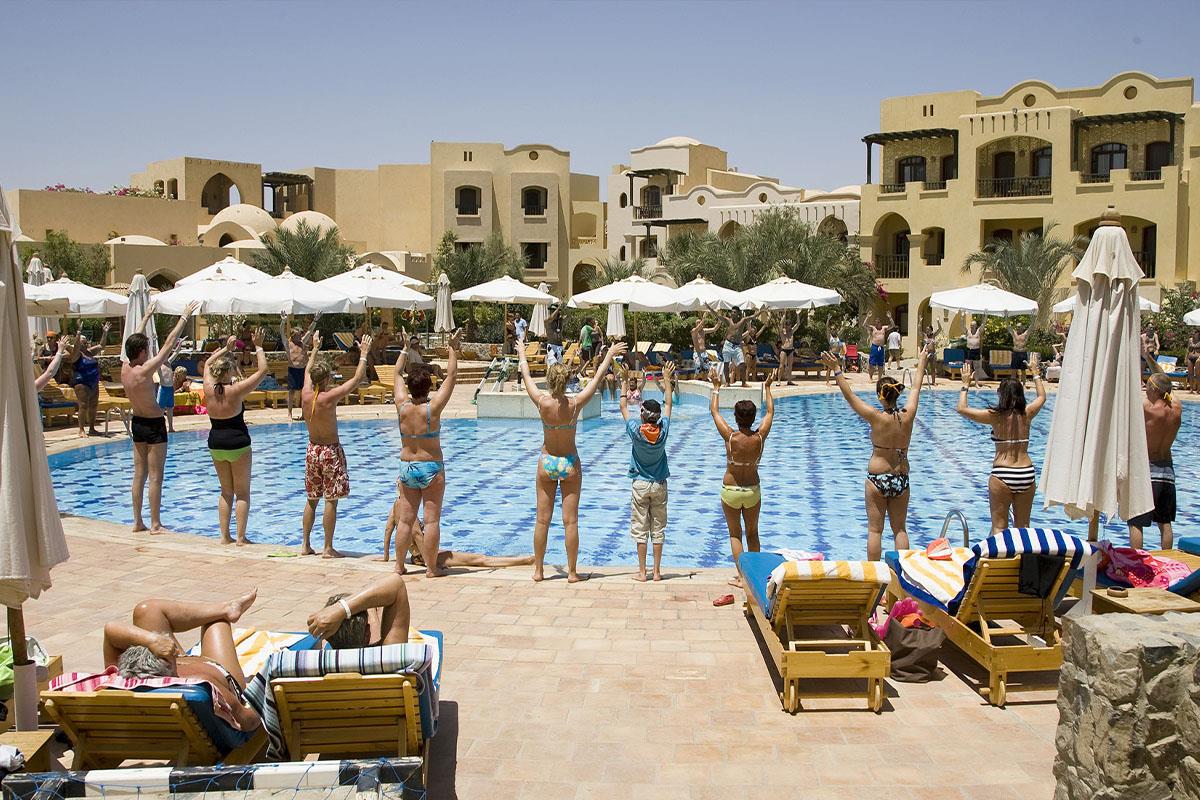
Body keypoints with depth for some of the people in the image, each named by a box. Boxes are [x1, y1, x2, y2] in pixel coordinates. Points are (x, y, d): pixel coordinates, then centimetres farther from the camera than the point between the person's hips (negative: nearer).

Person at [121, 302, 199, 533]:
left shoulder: (125, 367, -2)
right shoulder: (145, 370, -22)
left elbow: (135, 340, 14)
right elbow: (169, 343, -20)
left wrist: (146, 317, 27)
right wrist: (185, 316, -13)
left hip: (137, 423, 8)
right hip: (154, 425, -8)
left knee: (139, 475, 12)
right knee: (155, 477, -2)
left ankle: (138, 522, 17)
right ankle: (155, 524, 1)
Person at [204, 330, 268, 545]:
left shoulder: (209, 388, -3)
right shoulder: (235, 390, -16)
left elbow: (208, 363, 18)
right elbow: (262, 369, -12)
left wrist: (225, 348, 24)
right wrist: (258, 347, -2)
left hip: (215, 444, 6)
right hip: (237, 443, -5)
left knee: (226, 491, 16)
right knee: (242, 492, 4)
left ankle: (224, 536, 15)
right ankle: (241, 537, 2)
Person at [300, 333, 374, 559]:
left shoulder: (306, 394, -3)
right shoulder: (330, 397, -19)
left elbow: (307, 371, 18)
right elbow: (357, 378, -13)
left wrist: (315, 349, 30)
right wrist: (364, 354, -2)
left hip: (312, 450, 6)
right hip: (331, 451, -6)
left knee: (311, 500, 15)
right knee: (331, 501, -1)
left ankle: (305, 545, 19)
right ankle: (328, 548, 2)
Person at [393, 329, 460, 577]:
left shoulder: (402, 406, -5)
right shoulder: (432, 408, -15)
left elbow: (398, 373, 9)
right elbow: (451, 375, -9)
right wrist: (453, 348, -2)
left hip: (406, 468, 4)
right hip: (431, 469, -4)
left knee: (405, 520, 10)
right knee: (432, 520, 1)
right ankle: (431, 568, 4)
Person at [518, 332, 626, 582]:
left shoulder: (542, 403, -13)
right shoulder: (576, 404, -13)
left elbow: (526, 376, 3)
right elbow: (597, 378, -1)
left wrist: (521, 353, 20)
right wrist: (610, 355, 12)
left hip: (546, 463, 1)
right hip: (570, 464, 0)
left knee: (542, 520, 8)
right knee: (570, 521, 2)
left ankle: (538, 570, 14)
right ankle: (572, 573, 6)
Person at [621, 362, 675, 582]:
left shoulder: (636, 430, -14)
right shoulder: (663, 430, -9)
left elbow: (623, 408, -1)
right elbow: (668, 405, 5)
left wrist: (625, 384, 6)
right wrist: (667, 380, 13)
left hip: (640, 484, -2)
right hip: (660, 484, 2)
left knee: (640, 529, 3)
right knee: (658, 529, 6)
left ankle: (642, 572, 4)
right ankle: (657, 571, 9)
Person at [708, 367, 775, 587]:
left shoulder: (730, 436, -19)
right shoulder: (760, 437, -13)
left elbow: (714, 410, -6)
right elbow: (770, 412, 5)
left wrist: (716, 387, 7)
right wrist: (767, 388, 17)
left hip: (730, 490, -2)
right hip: (753, 490, 2)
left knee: (735, 534, 7)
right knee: (753, 533, 18)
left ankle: (742, 576, 0)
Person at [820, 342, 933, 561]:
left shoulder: (876, 418, -16)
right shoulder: (907, 416, -6)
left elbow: (849, 396, -12)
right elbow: (916, 387, 8)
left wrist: (836, 370, -8)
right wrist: (922, 362, 21)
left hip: (877, 479, -3)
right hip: (901, 480, 4)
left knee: (875, 530, 4)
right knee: (900, 529, 14)